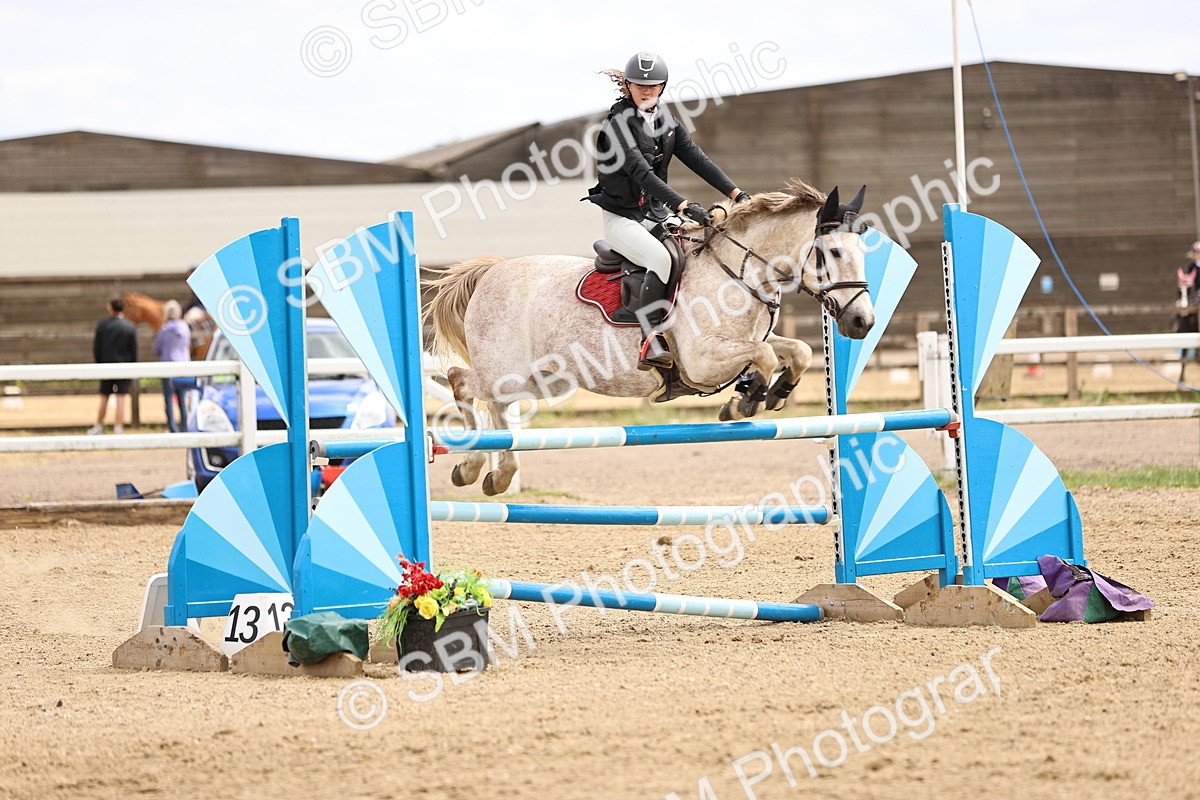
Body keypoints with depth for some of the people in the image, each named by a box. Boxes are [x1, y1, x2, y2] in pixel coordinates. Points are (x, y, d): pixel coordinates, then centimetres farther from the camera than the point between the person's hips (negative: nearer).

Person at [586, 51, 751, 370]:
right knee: (661, 258, -33)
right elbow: (642, 173, -25)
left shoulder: (665, 119, 9)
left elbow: (696, 158, 4)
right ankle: (651, 343, -33)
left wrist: (735, 193, -9)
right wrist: (683, 206, -35)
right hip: (622, 218, -8)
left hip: (658, 213, 8)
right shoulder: (618, 123, -14)